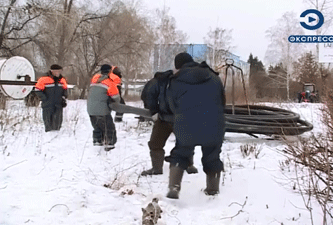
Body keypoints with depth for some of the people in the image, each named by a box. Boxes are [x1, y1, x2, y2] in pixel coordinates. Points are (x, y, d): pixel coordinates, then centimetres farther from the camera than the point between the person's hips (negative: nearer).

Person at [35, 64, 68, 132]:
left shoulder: (62, 80, 9)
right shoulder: (44, 79, -7)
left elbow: (65, 90, 23)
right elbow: (38, 90, -2)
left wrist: (63, 99, 9)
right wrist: (44, 98, -8)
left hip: (58, 106, 3)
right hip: (48, 105, -3)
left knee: (57, 121, -1)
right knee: (48, 121, 2)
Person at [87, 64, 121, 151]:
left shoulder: (94, 78, 9)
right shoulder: (109, 82, -9)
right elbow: (116, 97, -5)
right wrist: (116, 103, 17)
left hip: (90, 109, 7)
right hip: (102, 110, -7)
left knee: (97, 126, 24)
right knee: (109, 127, 4)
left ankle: (97, 140, 32)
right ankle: (109, 144, 4)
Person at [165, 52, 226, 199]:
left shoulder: (175, 83, 3)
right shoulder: (213, 77, 9)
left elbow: (173, 107, 9)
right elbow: (223, 101, 15)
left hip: (186, 128, -1)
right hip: (214, 126, 2)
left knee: (180, 155, 16)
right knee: (212, 157, 19)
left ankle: (174, 188, 4)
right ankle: (213, 189, 27)